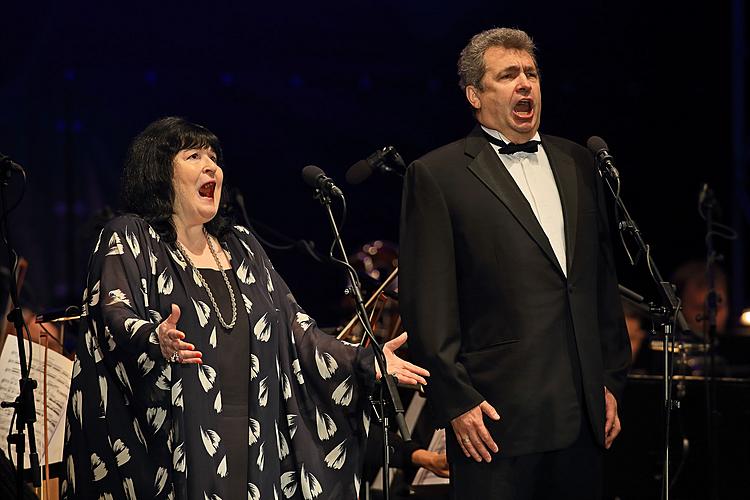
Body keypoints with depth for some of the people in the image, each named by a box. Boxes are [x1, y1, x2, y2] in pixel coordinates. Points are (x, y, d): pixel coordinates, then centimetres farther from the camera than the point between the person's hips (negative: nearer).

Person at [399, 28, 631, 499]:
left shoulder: (577, 164, 15)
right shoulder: (437, 176, -2)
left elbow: (603, 281, 17)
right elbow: (427, 305, -6)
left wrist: (611, 383, 13)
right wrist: (457, 402, -11)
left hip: (583, 413, 5)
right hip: (497, 416, -5)